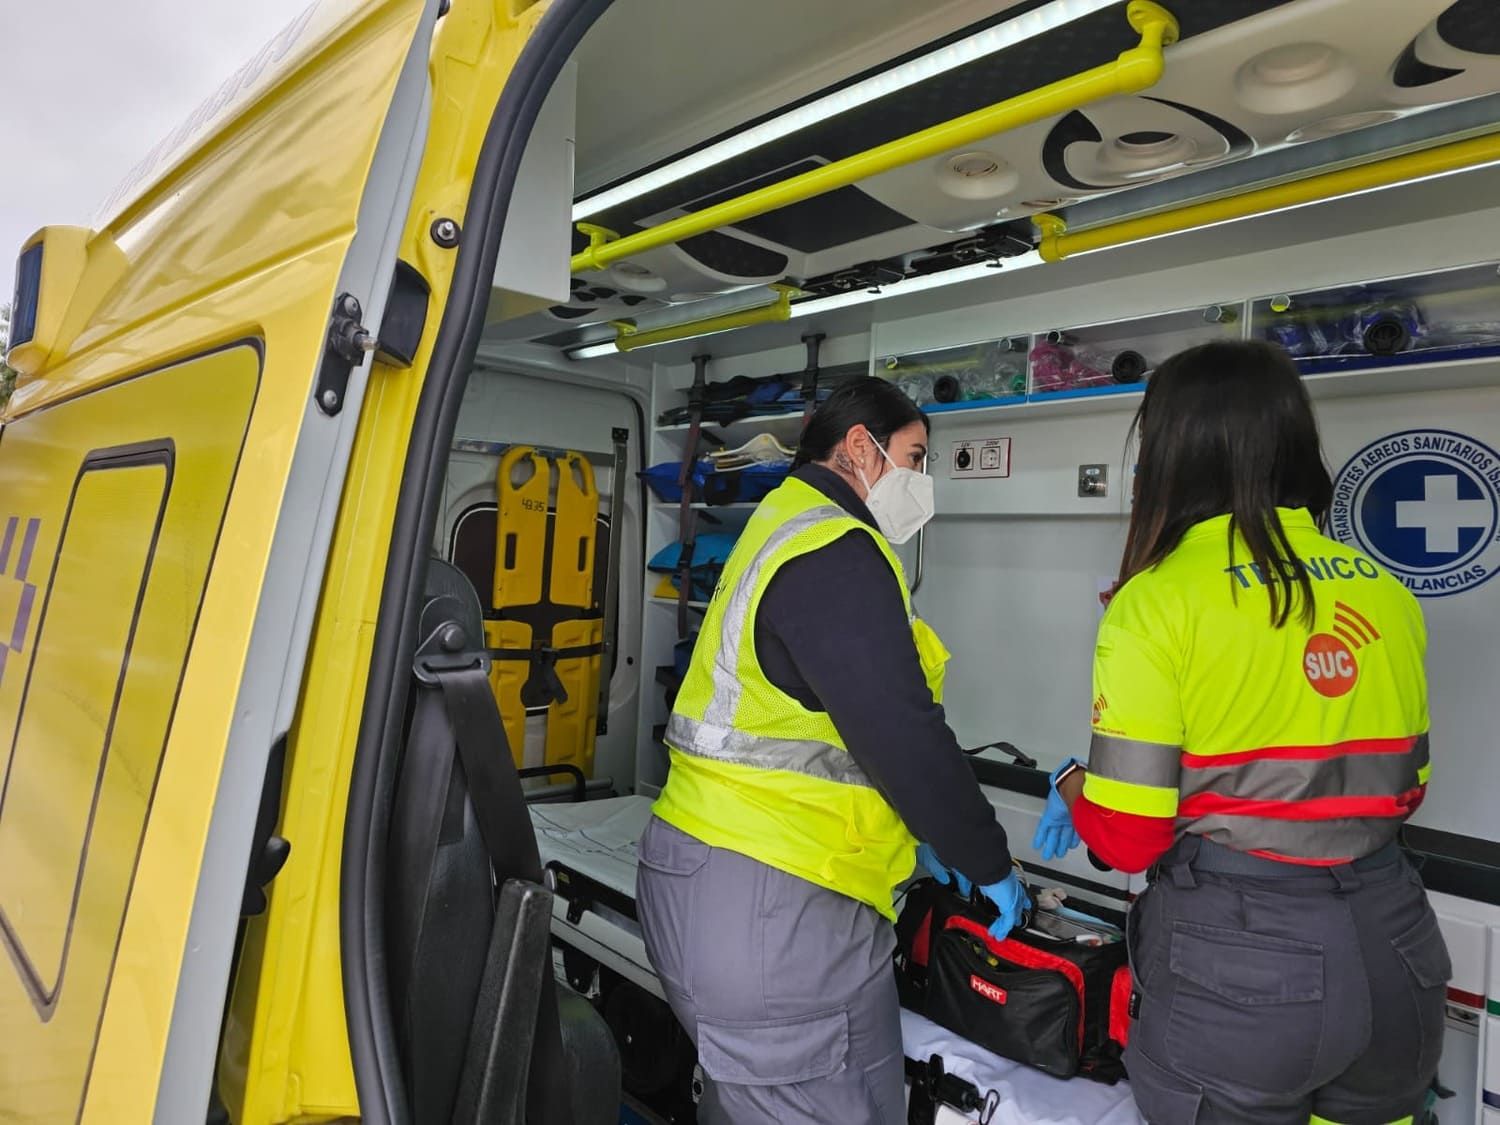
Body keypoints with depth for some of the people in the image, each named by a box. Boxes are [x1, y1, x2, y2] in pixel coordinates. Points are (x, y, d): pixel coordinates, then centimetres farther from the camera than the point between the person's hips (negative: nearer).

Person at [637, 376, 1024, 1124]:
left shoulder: (782, 531, 17)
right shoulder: (835, 554, -16)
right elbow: (902, 733, -20)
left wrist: (915, 835, 21)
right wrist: (988, 863, -4)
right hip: (772, 904, -10)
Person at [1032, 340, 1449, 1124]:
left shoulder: (1158, 601, -16)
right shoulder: (1386, 594, 2)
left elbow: (1125, 837, -16)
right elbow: (1404, 785, 13)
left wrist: (1074, 787, 5)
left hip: (1236, 953, -5)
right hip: (1390, 939, 6)